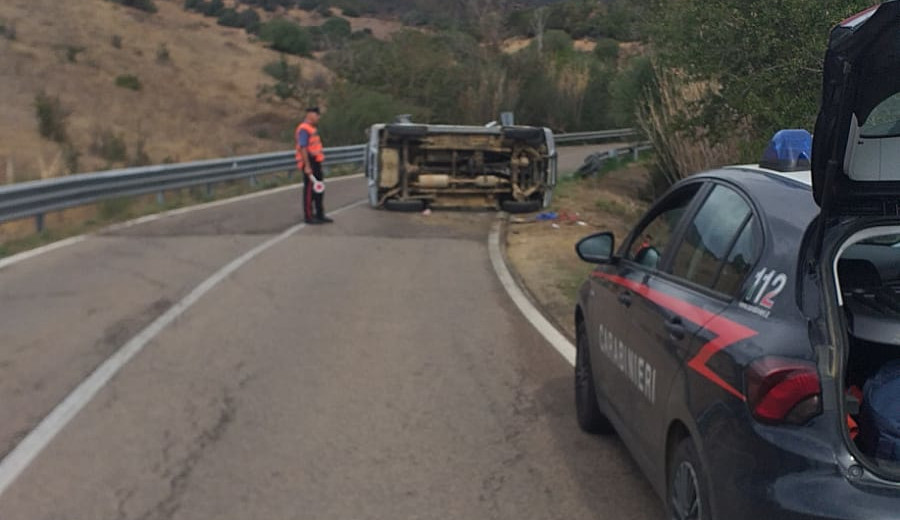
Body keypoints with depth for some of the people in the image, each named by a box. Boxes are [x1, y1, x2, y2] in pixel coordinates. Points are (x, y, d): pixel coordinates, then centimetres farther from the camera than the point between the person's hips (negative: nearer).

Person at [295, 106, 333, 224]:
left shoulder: (312, 129, 17)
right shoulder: (303, 129, -15)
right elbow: (302, 148, -21)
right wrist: (307, 166, -25)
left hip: (315, 163, 10)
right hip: (309, 164, -10)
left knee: (319, 190, 14)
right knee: (309, 191, -5)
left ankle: (319, 215, 22)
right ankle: (308, 216, 0)